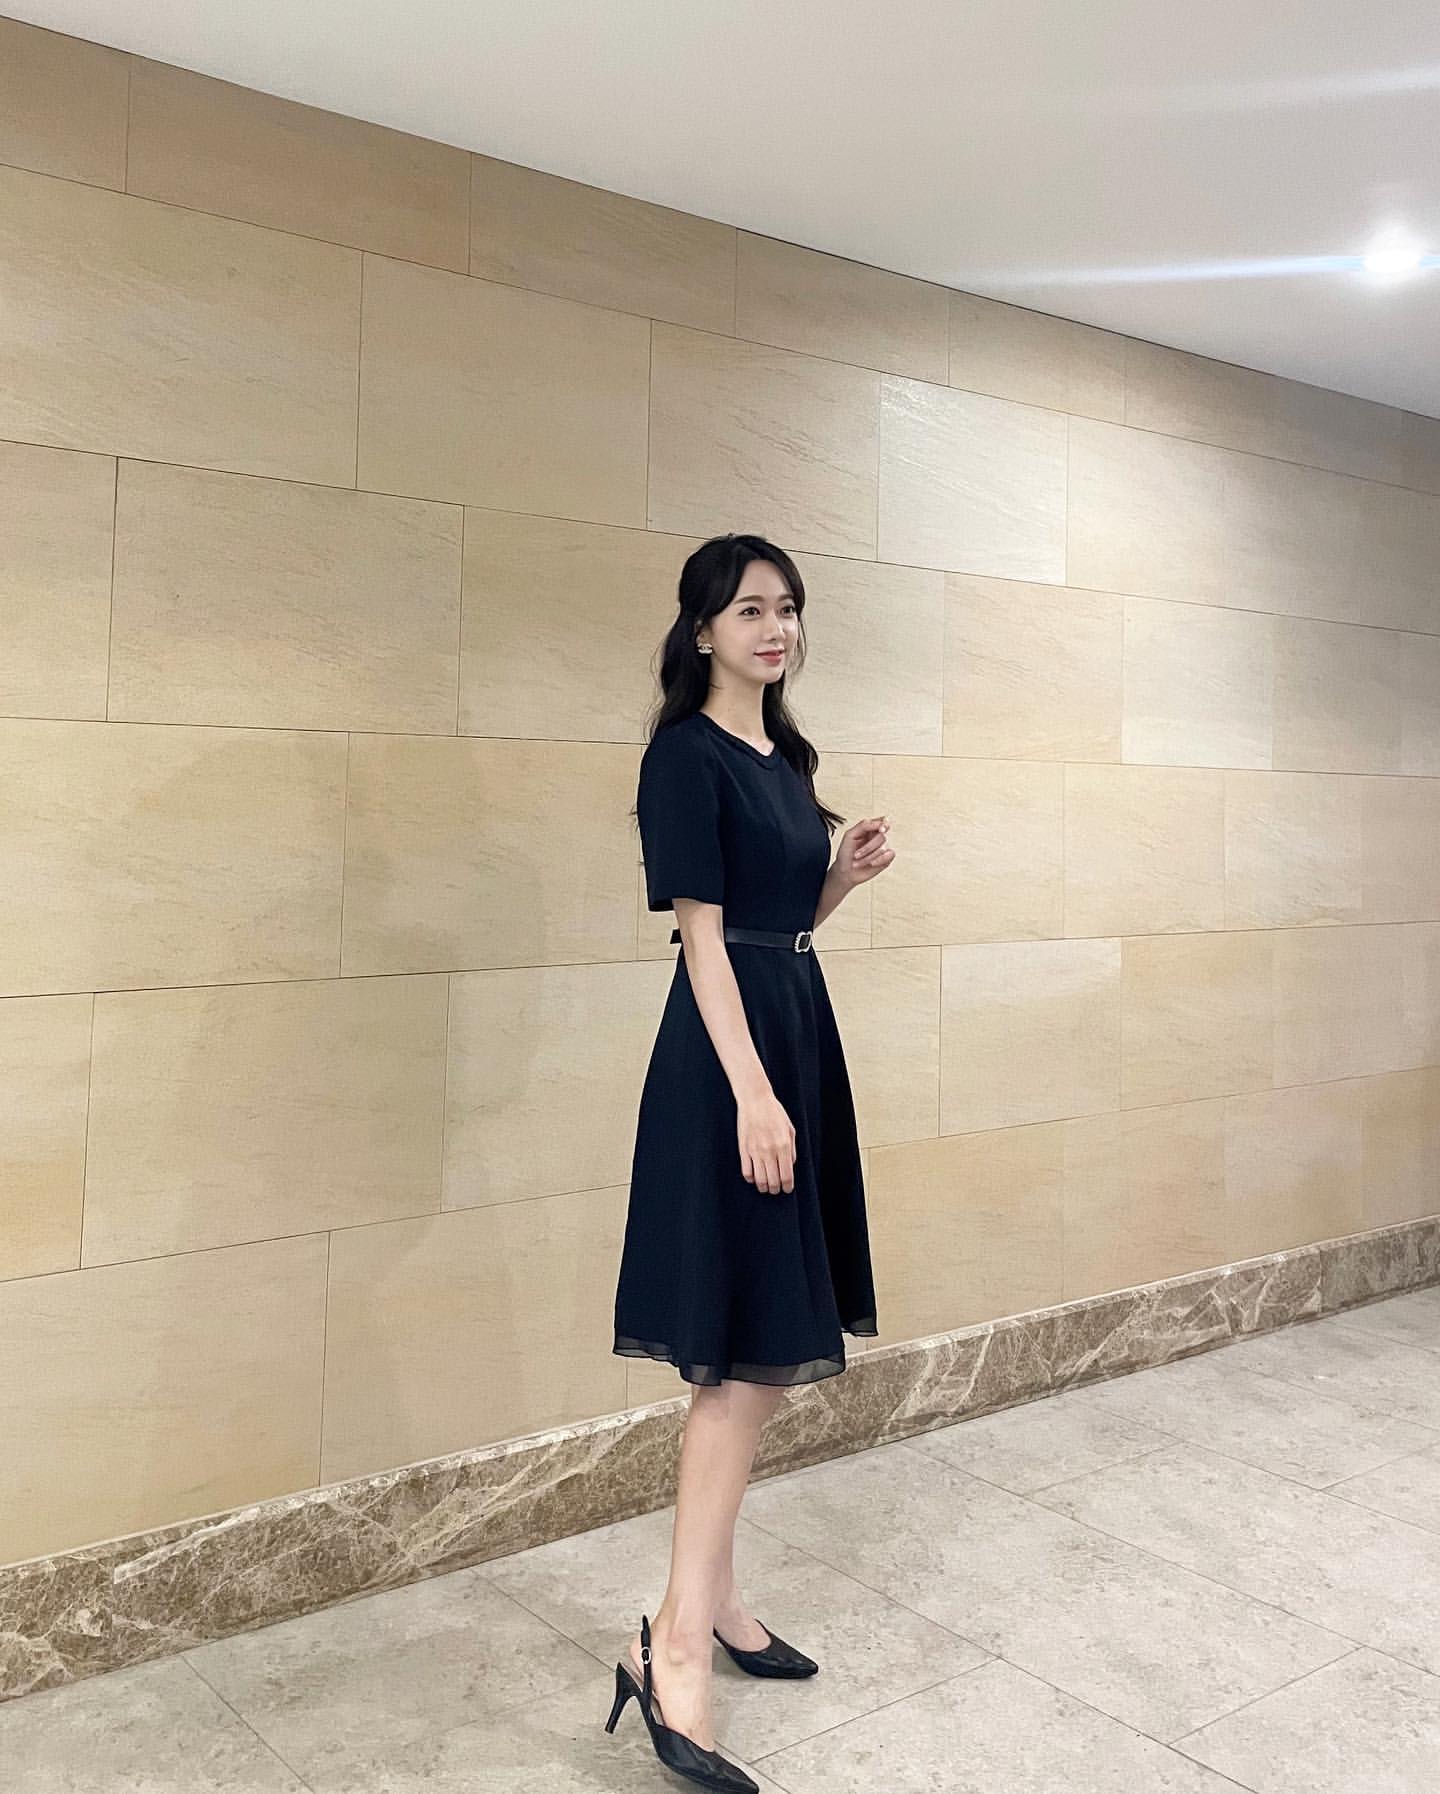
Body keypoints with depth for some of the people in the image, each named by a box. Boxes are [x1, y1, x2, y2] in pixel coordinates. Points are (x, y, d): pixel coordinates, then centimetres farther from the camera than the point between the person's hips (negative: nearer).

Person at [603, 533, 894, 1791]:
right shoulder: (688, 755, -10)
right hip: (729, 1049, -9)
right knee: (752, 1354, -8)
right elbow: (704, 933, -16)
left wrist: (848, 875, 4)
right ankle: (676, 1640, 1)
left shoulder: (783, 758, 15)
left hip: (798, 1032, 9)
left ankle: (716, 1597, 26)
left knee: (764, 1355, 13)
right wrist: (753, 1092, -21)